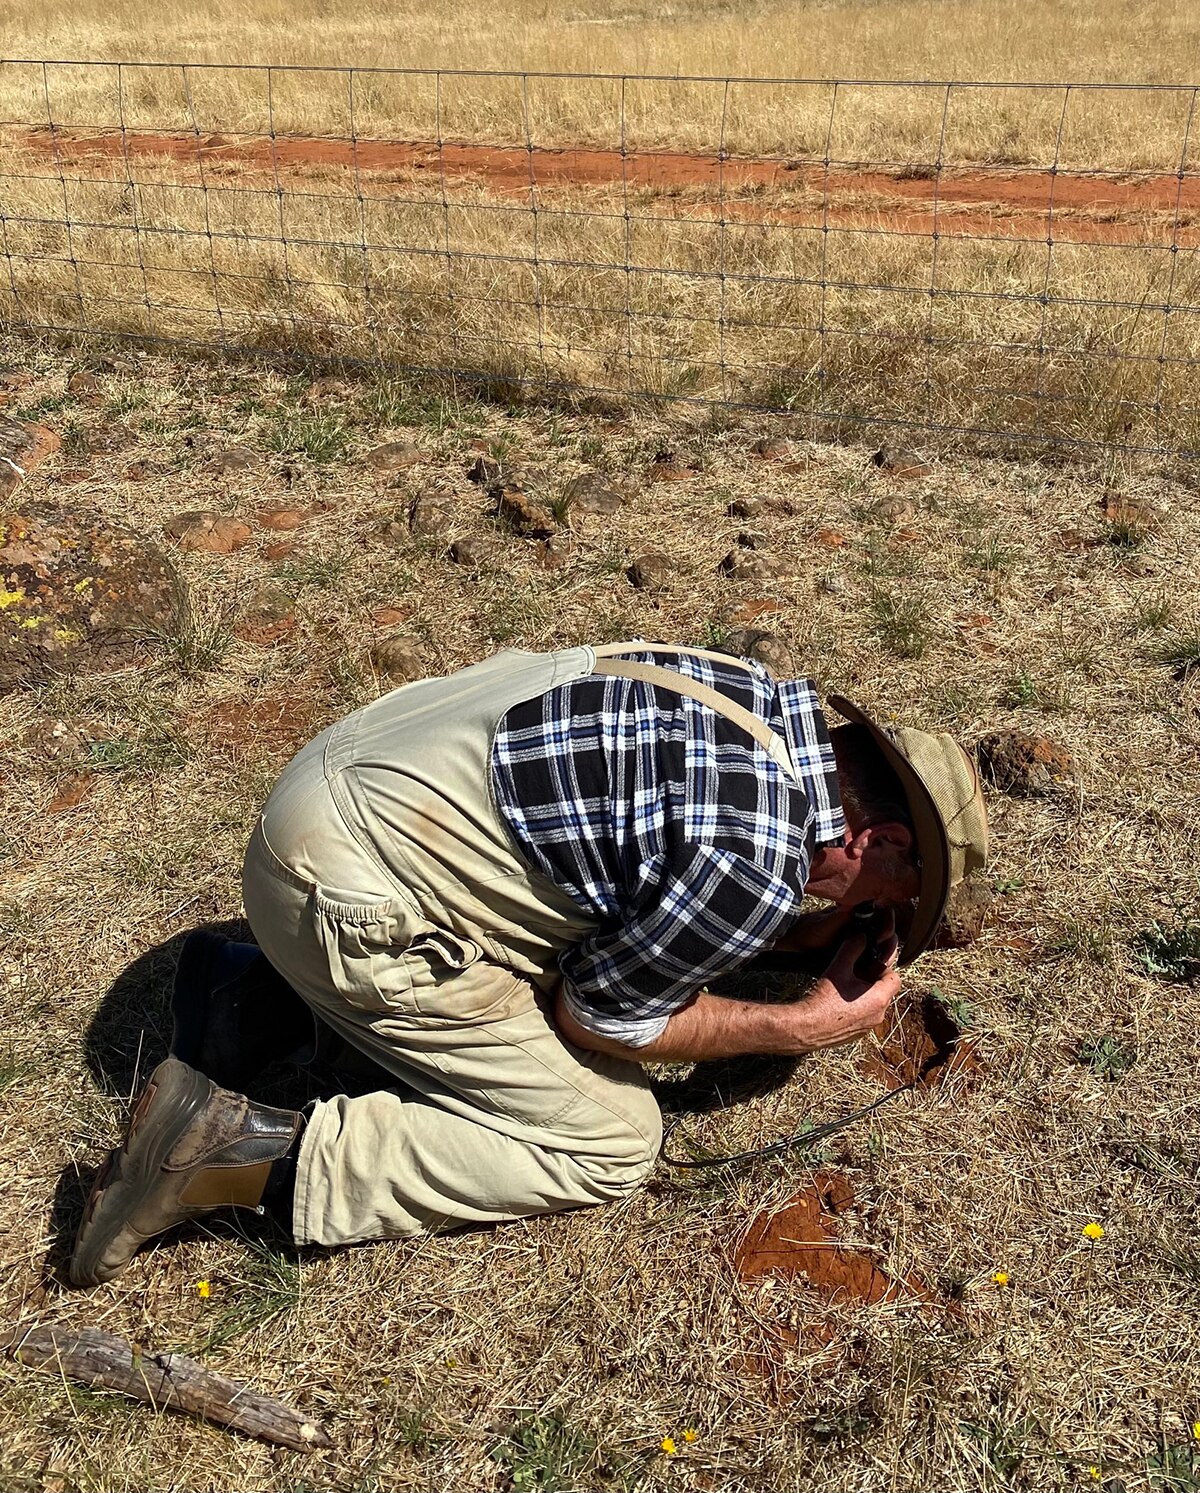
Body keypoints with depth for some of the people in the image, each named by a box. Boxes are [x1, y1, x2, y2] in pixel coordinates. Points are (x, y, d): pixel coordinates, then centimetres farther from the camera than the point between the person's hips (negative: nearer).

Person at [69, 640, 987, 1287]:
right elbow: (599, 1019, -6)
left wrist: (794, 937, 15)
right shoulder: (760, 865, -21)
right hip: (351, 898, -9)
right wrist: (812, 1026, 1)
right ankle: (252, 1156, -6)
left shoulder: (765, 701, 4)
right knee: (610, 1142, 1)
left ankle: (263, 1002, 17)